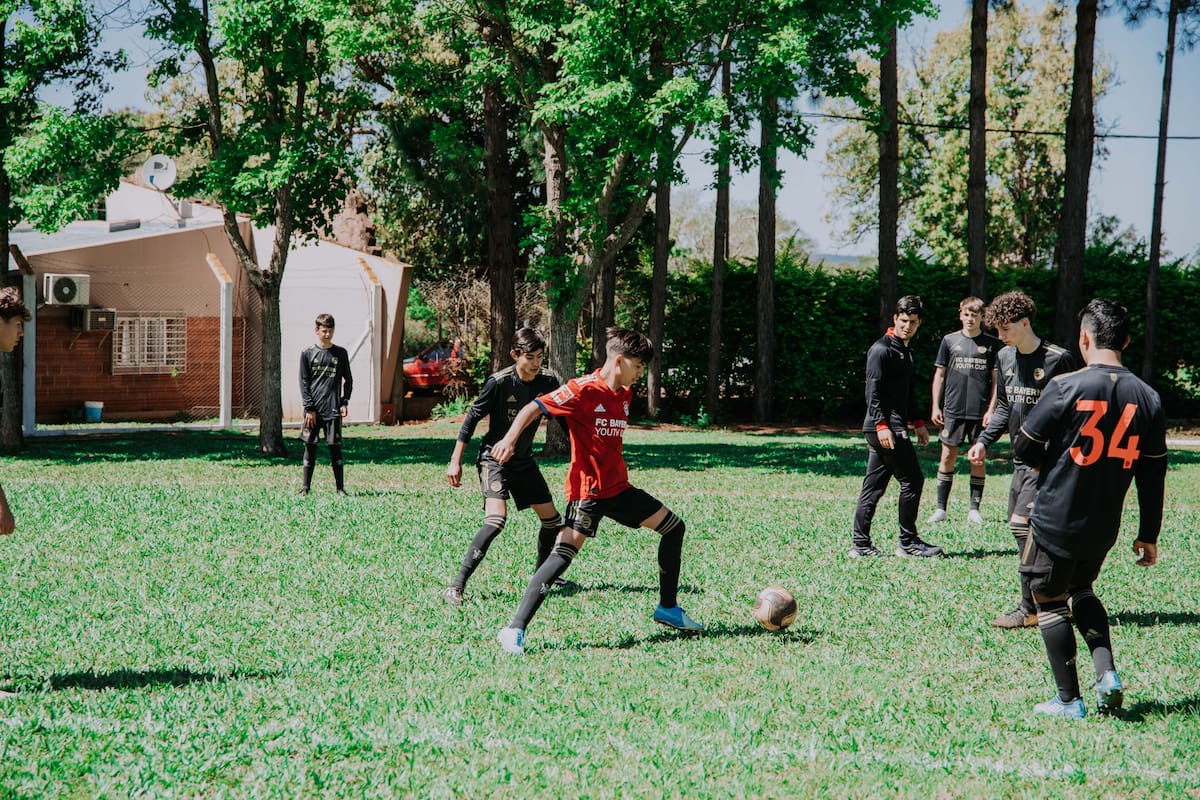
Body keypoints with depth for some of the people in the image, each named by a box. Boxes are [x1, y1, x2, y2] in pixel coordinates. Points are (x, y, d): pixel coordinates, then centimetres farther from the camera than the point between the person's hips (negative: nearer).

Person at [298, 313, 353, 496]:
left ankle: (340, 488, 4)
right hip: (313, 410, 0)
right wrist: (309, 408, -6)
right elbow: (303, 383, 2)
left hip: (333, 410, 0)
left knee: (335, 449, 0)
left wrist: (345, 402, 1)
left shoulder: (341, 353, 7)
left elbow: (348, 380, 13)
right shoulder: (307, 354, 4)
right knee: (310, 448, 3)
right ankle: (306, 487, 9)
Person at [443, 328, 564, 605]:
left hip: (524, 460, 6)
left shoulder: (547, 382, -6)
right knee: (496, 519, -26)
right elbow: (473, 417, -14)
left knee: (552, 520, 11)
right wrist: (455, 461, -13)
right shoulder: (500, 382, -21)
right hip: (494, 458, -6)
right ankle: (456, 586, -25)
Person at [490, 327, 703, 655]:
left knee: (673, 527, 13)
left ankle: (668, 609, 25)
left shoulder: (625, 395, 10)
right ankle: (515, 630, -23)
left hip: (619, 489, 9)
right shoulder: (583, 389, -14)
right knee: (564, 553, -22)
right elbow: (534, 408, -20)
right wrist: (510, 438, -35)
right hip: (587, 490, -9)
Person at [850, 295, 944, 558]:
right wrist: (881, 425, -23)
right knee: (912, 480, -6)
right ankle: (908, 542, 1)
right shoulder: (881, 349, -11)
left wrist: (917, 422, 24)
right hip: (885, 428, -10)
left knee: (873, 486, 8)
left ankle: (860, 545, 10)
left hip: (892, 427, 10)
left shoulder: (905, 351, 19)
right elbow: (873, 391, -17)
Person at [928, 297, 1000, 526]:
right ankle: (941, 508, 7)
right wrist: (935, 407, 4)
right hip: (953, 410, 1)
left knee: (978, 458, 3)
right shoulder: (950, 341, 7)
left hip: (980, 412, -1)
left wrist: (991, 410, -4)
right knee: (948, 456, 1)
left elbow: (996, 380, 4)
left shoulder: (991, 344, 4)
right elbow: (939, 375, 10)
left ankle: (974, 509, 10)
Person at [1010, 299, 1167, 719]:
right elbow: (1153, 476, 3)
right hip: (1105, 527, 5)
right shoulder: (1148, 399, -2)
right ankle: (1107, 673, 9)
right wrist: (1148, 536, 12)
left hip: (1056, 520, -5)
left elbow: (1024, 446, -7)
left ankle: (1069, 701, 11)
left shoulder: (1066, 387, -16)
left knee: (1050, 602, 11)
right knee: (1081, 591, 27)